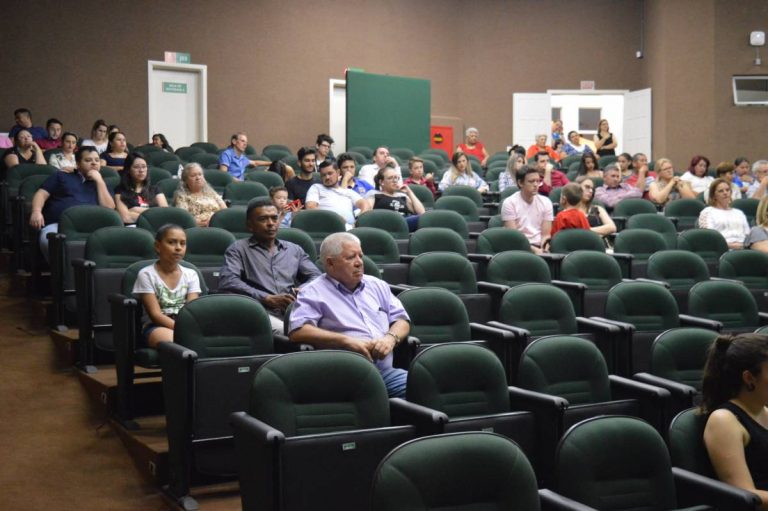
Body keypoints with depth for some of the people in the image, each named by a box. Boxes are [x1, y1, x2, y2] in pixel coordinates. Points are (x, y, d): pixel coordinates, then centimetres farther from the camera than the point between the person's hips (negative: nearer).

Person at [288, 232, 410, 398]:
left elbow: (402, 320, 24)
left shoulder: (378, 286, 25)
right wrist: (346, 340, -12)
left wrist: (391, 337, 0)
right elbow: (297, 331, -7)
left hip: (386, 370, 5)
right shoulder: (313, 292, 6)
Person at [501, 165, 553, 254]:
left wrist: (542, 248, -16)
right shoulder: (509, 203, -2)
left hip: (540, 247, 3)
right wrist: (533, 249, -20)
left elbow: (546, 234, 5)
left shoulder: (546, 202, 8)